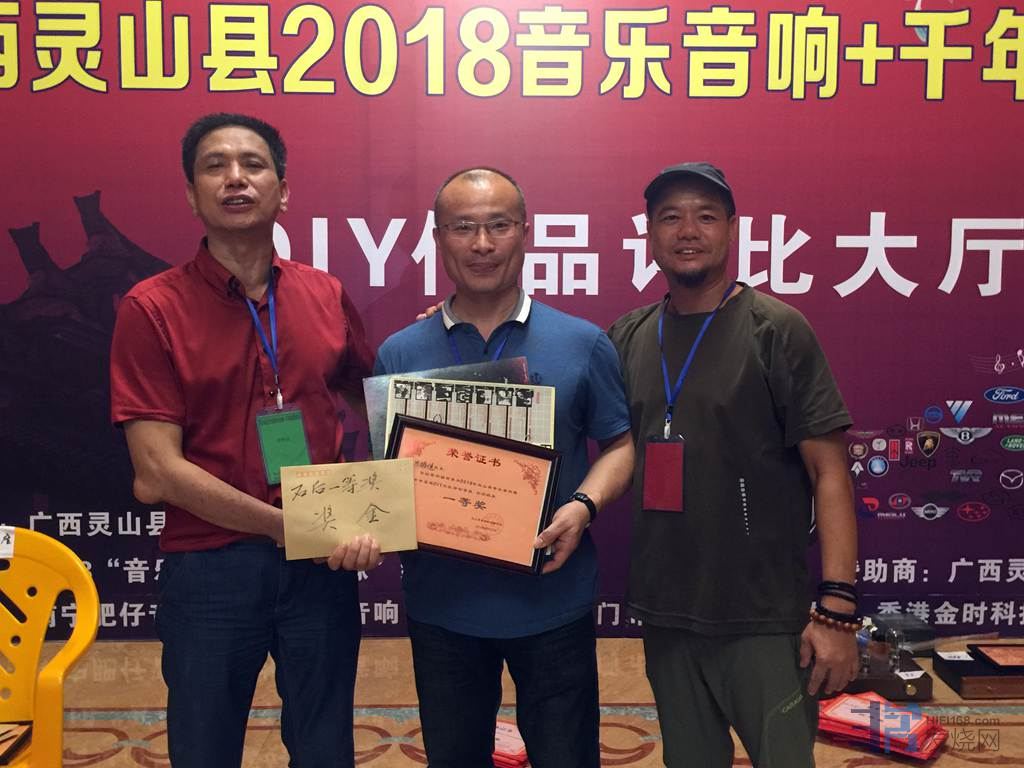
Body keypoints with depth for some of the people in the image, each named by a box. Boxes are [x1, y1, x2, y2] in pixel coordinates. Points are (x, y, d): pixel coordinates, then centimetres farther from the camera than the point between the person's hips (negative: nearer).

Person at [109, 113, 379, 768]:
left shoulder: (327, 296, 4)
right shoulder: (152, 309, -7)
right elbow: (158, 471, -12)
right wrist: (291, 528, -15)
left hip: (325, 564, 3)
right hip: (209, 566, -2)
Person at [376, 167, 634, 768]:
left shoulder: (583, 345, -1)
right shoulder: (400, 354, 1)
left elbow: (619, 444, 3)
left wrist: (584, 506, -15)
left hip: (554, 601, -1)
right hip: (441, 603, 1)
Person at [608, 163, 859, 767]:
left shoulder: (776, 330, -7)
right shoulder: (628, 338, 5)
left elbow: (829, 474, -9)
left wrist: (837, 608, -16)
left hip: (766, 622, -4)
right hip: (666, 615, 4)